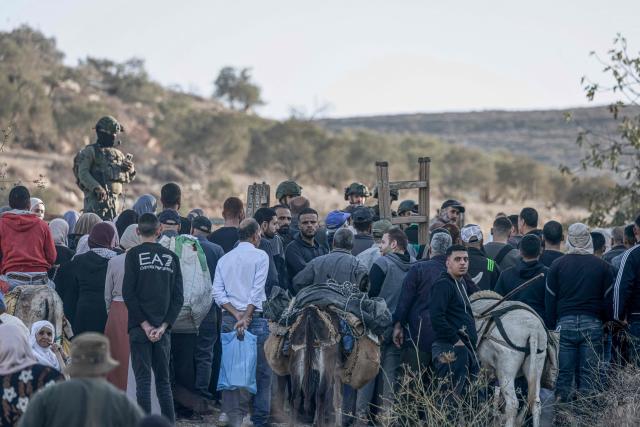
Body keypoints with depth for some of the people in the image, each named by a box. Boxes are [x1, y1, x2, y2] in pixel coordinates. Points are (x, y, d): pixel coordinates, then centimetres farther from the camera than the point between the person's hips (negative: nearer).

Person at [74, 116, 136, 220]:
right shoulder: (90, 151, 0)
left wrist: (130, 169, -1)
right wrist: (96, 187, -25)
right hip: (96, 199, -6)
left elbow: (128, 178, 23)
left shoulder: (118, 154, 18)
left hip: (115, 199, 6)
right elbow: (83, 173, -11)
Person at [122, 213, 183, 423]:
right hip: (163, 328, 3)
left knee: (143, 380, -3)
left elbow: (128, 293, -9)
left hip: (140, 327, -3)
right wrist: (163, 325, -1)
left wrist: (144, 324, -7)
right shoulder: (171, 257, 7)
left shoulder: (134, 255, -3)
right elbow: (178, 297, 3)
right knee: (164, 380, 10)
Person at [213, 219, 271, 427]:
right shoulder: (260, 256, -1)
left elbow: (217, 292, 3)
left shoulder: (224, 259, 12)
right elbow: (257, 290, -11)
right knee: (261, 370, 0)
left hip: (229, 318, 5)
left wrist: (235, 314, -2)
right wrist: (246, 318, -11)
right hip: (255, 317, -5)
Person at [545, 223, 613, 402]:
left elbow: (549, 300, 3)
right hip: (593, 325, 0)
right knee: (588, 374, 2)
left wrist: (551, 326, 9)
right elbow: (608, 298, 4)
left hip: (565, 324, 0)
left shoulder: (557, 265, 3)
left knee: (564, 374, 4)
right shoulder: (602, 266, 3)